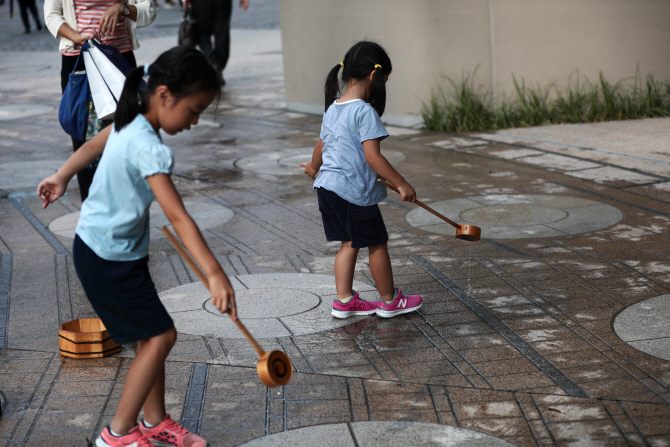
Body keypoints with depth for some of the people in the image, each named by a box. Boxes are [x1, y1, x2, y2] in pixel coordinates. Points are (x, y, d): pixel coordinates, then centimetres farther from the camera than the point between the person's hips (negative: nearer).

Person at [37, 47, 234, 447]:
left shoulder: (131, 122, 0)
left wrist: (62, 177, 36)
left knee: (152, 335, 14)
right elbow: (178, 217, -37)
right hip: (109, 260, -9)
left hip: (105, 248, 10)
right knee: (160, 336, -6)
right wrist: (215, 274, -41)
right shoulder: (149, 148, -30)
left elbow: (94, 144, 19)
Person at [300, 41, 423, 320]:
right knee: (377, 244, 8)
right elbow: (372, 157, -23)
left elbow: (321, 145, 23)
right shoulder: (365, 111, -18)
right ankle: (389, 301, 21)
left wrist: (313, 167, 43)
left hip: (327, 187, 8)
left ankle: (344, 301, 19)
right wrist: (402, 184, -21)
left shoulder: (332, 108, 9)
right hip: (355, 191, -8)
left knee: (350, 243, 17)